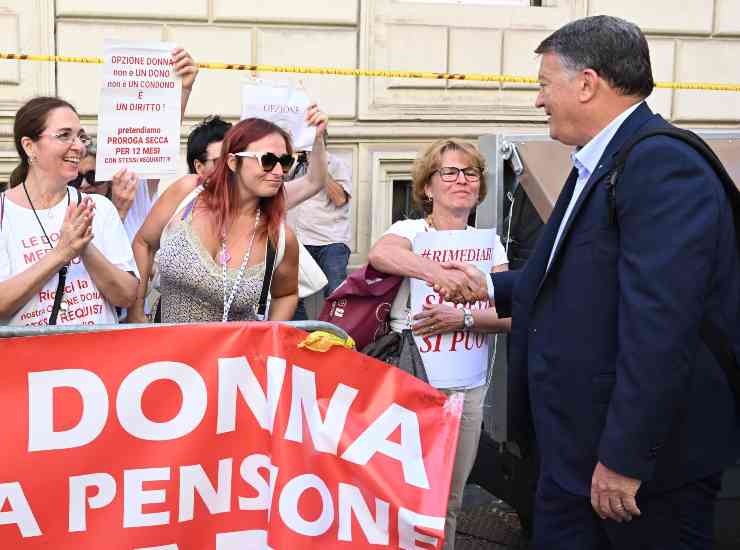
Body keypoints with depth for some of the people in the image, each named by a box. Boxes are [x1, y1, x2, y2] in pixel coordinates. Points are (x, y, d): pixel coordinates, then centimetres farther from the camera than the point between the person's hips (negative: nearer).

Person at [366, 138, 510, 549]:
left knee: (450, 498, 12)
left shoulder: (489, 243, 9)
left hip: (467, 387, 4)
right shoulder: (411, 231, -4)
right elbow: (380, 254, -29)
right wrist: (443, 274, -45)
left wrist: (462, 318, -19)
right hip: (409, 377, -4)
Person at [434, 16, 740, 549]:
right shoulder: (600, 165, 11)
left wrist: (625, 458, -25)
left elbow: (659, 326, -27)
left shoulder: (663, 164, -21)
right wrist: (490, 287, 22)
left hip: (647, 450, -9)